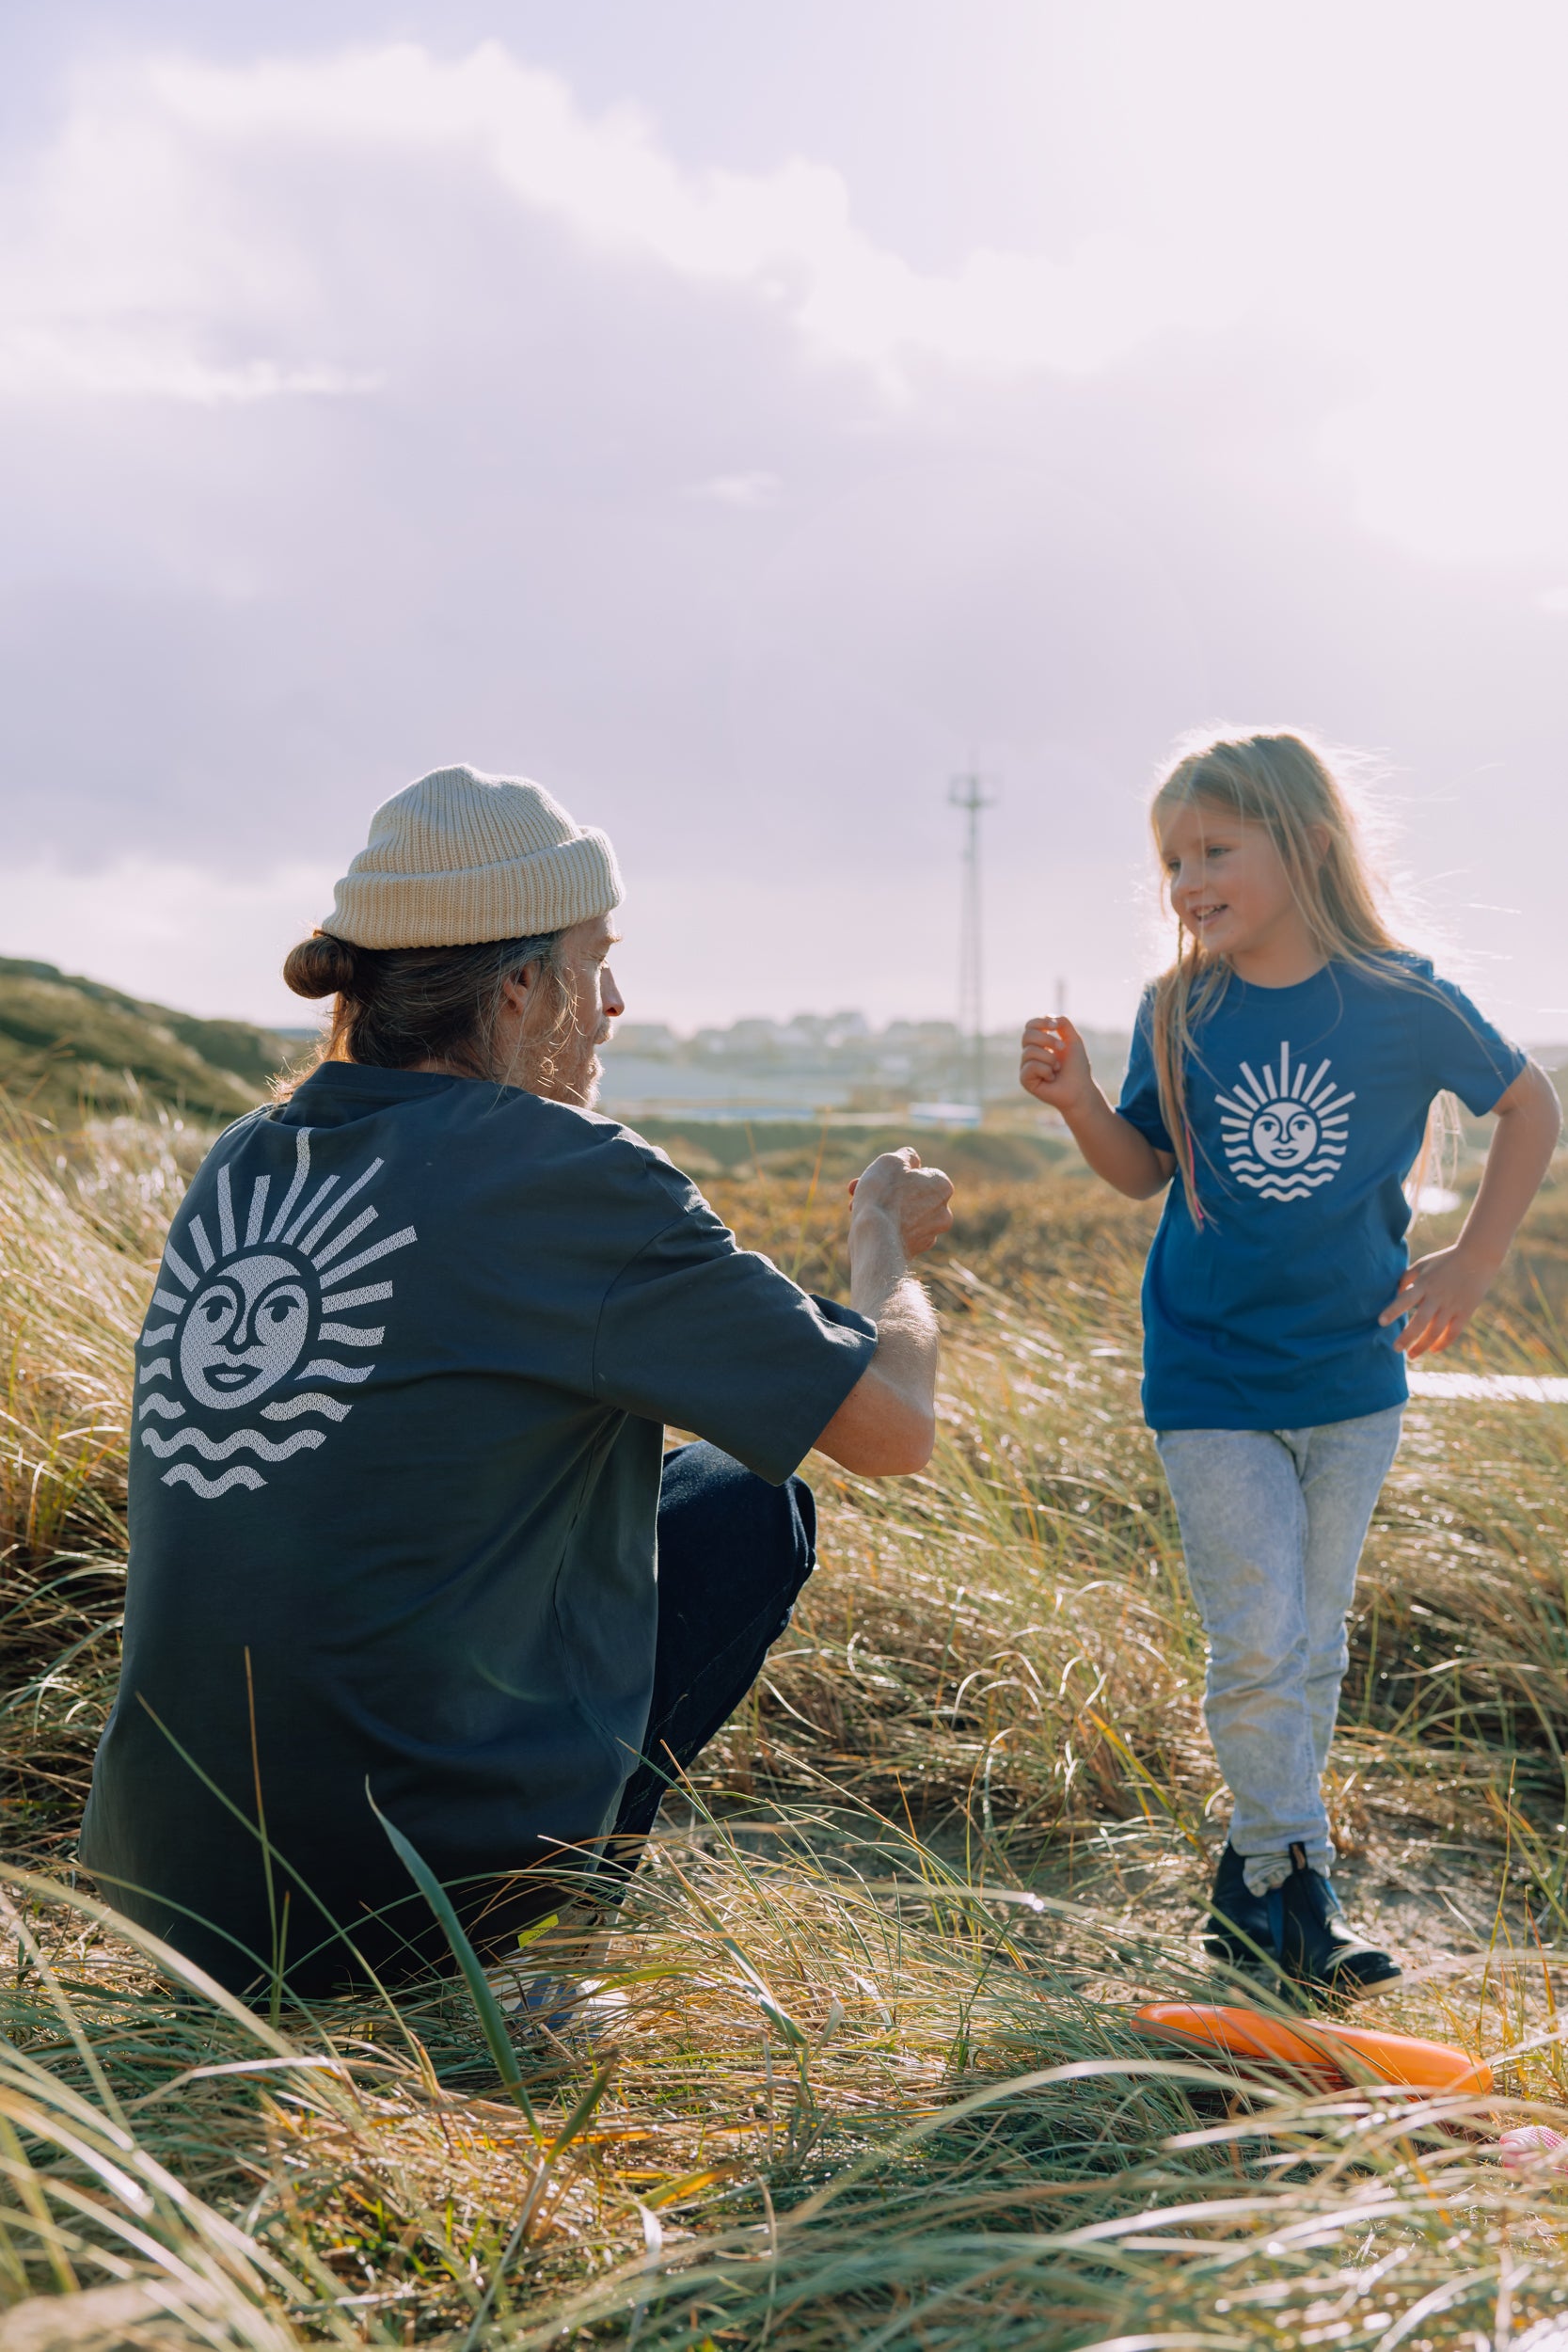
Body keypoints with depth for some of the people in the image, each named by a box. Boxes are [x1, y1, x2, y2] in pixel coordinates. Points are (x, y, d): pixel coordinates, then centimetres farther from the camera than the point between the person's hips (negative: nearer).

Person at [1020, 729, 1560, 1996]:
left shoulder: (1404, 1002, -9)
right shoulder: (1180, 1013, -6)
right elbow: (1146, 1172, 3)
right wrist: (1079, 1099, -16)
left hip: (1353, 1374, 1)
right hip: (1212, 1377, -1)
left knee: (1316, 1642, 11)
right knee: (1257, 1642, -6)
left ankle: (1259, 1879, 26)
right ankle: (1292, 1874, 12)